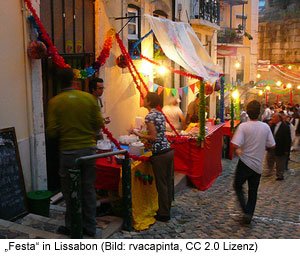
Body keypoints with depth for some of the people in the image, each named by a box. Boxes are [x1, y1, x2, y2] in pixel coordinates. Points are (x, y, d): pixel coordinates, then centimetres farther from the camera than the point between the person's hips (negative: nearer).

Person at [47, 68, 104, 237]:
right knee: (88, 189, 12)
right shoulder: (88, 98, -3)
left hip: (68, 152, -2)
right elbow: (99, 124, -2)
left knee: (70, 191, 12)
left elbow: (52, 131, -9)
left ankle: (72, 227, 23)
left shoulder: (55, 102, -8)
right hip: (89, 149, 2)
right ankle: (90, 227, 21)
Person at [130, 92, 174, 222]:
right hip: (169, 150, 8)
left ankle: (164, 214, 14)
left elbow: (154, 137, -16)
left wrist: (138, 134, -6)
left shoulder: (149, 116, -13)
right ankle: (167, 207, 31)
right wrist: (144, 134, 23)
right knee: (168, 181, 16)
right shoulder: (160, 114, 11)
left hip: (159, 154, -8)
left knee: (161, 184, 3)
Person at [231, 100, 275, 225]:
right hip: (258, 165, 3)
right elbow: (271, 145, 1)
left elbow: (235, 144, -23)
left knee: (237, 186, 15)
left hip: (245, 163, -3)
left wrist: (237, 150, -1)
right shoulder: (265, 127, -5)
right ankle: (248, 214, 16)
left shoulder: (243, 126, -15)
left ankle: (245, 210, 0)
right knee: (253, 192, 16)